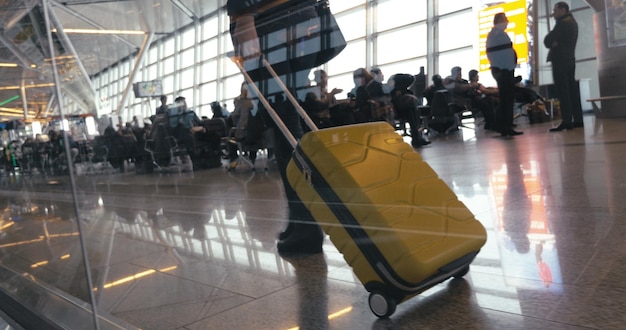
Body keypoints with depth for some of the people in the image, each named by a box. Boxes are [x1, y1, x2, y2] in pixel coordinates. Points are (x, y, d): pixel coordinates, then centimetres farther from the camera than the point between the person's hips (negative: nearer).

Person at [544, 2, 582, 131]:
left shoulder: (562, 23, -11)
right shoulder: (572, 22, 19)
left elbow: (547, 40, -13)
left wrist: (551, 44, 5)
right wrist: (553, 43, -3)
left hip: (560, 60, -9)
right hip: (570, 58, 10)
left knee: (562, 91, -11)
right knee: (572, 89, 9)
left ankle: (566, 121, -14)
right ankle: (578, 119, 11)